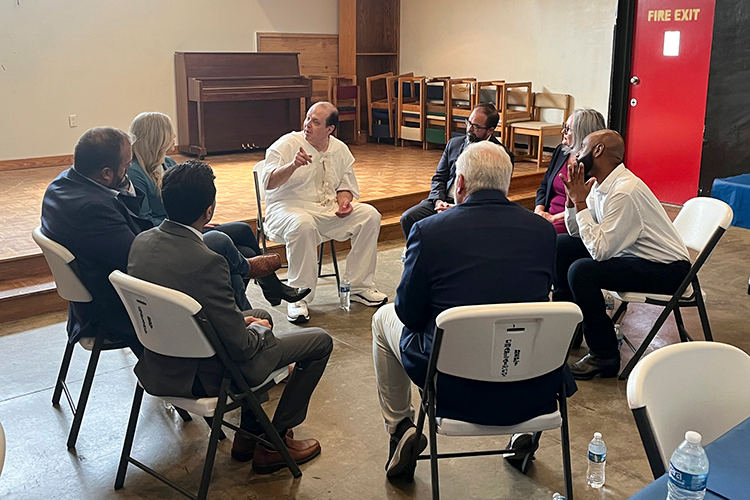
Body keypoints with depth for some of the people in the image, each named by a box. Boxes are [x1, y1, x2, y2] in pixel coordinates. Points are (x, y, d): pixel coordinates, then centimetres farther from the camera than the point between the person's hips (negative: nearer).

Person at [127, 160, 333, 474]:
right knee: (320, 341, 5)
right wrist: (258, 330, -1)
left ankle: (248, 434, 34)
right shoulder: (206, 262, -31)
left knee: (261, 316, 31)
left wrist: (242, 321, 8)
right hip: (204, 376, -8)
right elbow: (240, 346, -24)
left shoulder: (141, 242, -6)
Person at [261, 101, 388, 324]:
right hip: (290, 207, -5)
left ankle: (359, 286, -6)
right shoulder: (286, 145, -7)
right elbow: (269, 183, -19)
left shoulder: (340, 150, 8)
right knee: (303, 224, -40)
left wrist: (344, 200, -6)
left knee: (369, 215, -14)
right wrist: (293, 165, -37)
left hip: (329, 210, 5)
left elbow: (347, 185, 18)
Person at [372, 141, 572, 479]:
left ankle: (400, 428, 30)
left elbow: (409, 315, -3)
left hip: (455, 389, -2)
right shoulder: (543, 229, -3)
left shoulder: (428, 230, -13)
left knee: (384, 318, 24)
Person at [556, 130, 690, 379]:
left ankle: (605, 356, -11)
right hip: (632, 254, 10)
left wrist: (581, 202, -24)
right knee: (561, 245, 6)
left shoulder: (625, 191, -26)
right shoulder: (600, 184, 2)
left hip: (668, 270, -10)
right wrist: (572, 198, -8)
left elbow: (599, 250, -30)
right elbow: (576, 232, 6)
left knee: (581, 270, -28)